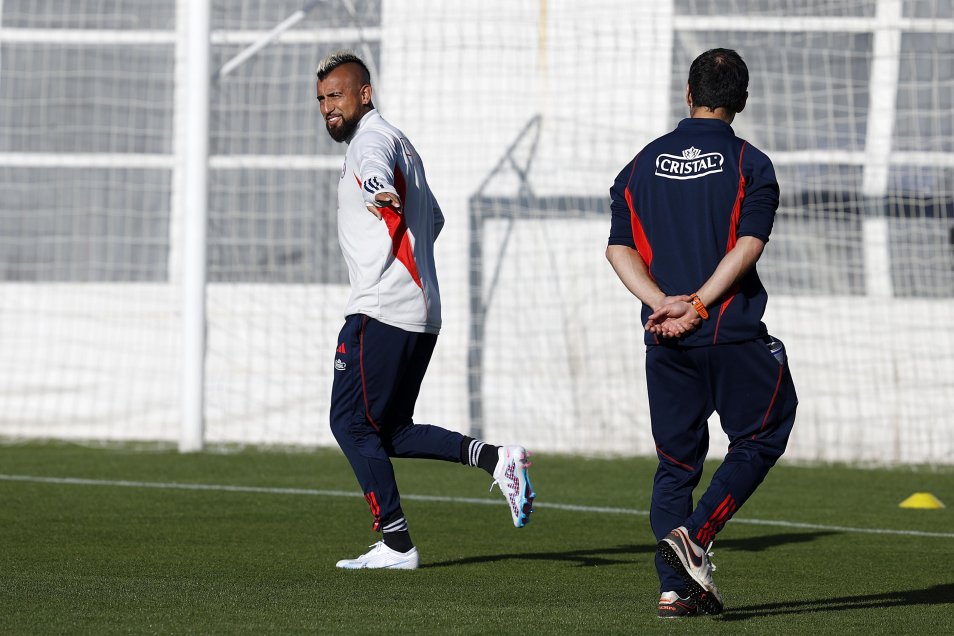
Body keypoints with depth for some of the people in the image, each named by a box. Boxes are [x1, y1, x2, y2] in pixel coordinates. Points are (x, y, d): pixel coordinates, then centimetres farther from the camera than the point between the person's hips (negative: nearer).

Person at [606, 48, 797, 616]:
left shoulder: (645, 164, 11)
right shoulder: (750, 164, -2)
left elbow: (619, 248, 2)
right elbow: (748, 246, -15)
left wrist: (664, 303, -8)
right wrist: (698, 306, -18)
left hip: (666, 339, 4)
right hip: (734, 335, -4)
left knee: (676, 459, 10)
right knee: (759, 440, 9)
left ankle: (676, 589, 0)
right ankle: (695, 535, -12)